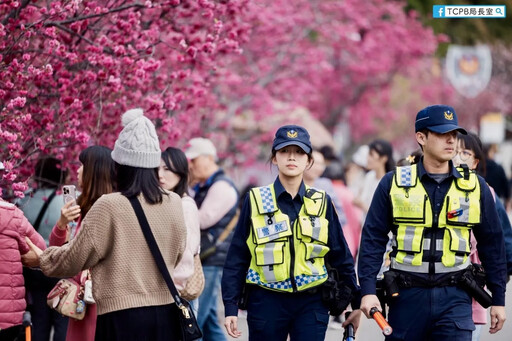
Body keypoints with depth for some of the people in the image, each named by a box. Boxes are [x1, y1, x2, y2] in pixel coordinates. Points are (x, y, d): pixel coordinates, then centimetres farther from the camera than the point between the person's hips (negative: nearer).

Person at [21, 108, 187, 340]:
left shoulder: (108, 207, -10)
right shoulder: (173, 204, 3)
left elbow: (75, 258, 0)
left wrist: (41, 259, 19)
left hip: (122, 315, -5)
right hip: (165, 312, 5)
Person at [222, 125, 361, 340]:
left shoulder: (322, 202, 5)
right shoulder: (255, 201, 0)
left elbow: (341, 256, 11)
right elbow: (237, 258, 2)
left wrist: (356, 302, 10)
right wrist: (230, 308, -4)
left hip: (311, 304, 1)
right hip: (267, 302, -1)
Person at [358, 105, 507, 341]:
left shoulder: (475, 186, 5)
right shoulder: (393, 183, 1)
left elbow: (492, 243, 11)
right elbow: (373, 238, 1)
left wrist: (498, 299, 9)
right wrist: (368, 290, -8)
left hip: (455, 297, 0)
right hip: (407, 295, 0)